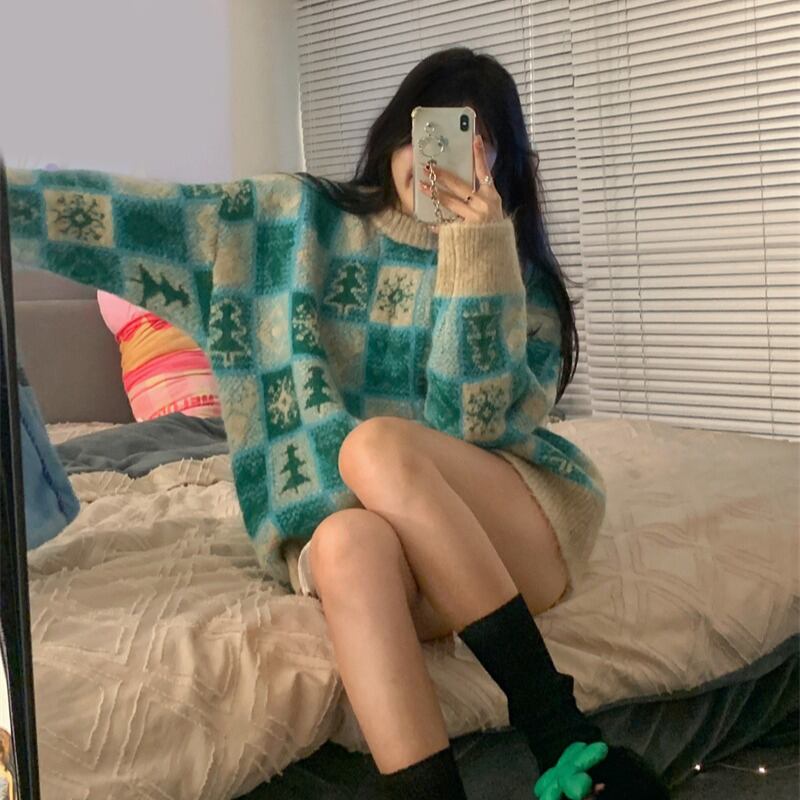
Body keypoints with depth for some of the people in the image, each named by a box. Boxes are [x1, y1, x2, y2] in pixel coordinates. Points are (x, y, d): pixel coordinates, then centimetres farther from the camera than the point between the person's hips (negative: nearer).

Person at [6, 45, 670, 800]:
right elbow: (132, 213, -2)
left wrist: (479, 254, -16)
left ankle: (559, 733, -29)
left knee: (375, 443, -32)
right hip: (356, 524, 1)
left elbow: (478, 418, -11)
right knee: (349, 543, -35)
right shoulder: (303, 220, 6)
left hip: (517, 530, 0)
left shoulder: (519, 273, 4)